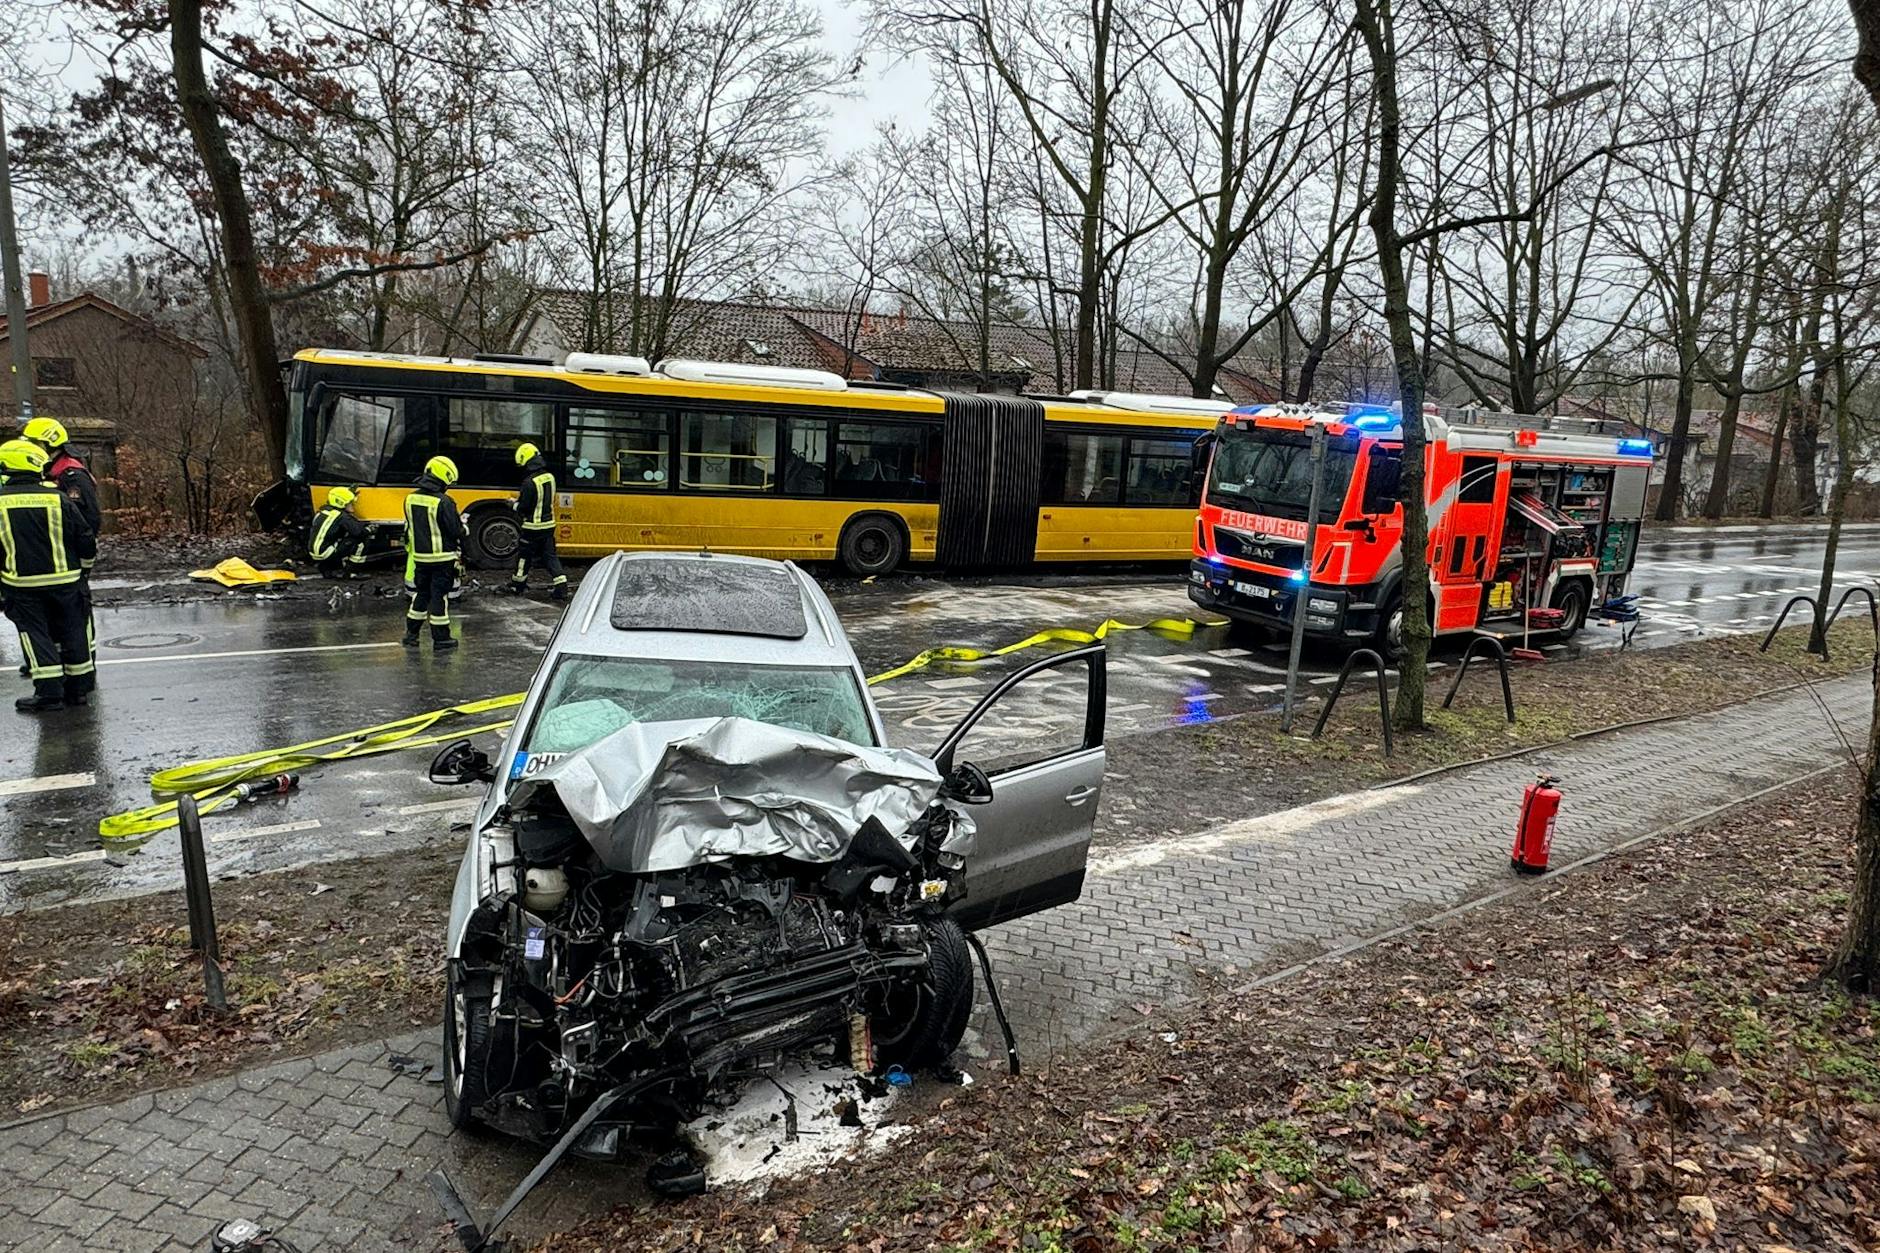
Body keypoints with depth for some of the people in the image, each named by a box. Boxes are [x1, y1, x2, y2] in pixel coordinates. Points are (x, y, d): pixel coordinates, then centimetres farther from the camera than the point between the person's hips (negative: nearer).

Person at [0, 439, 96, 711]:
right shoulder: (58, 499, -5)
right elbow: (86, 541, -2)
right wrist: (83, 566, 17)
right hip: (63, 579, 1)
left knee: (35, 631, 5)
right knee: (70, 629, 11)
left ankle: (49, 690, -1)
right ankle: (79, 686, 17)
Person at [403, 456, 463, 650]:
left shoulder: (411, 499, 1)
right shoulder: (443, 502, -20)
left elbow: (408, 527, 12)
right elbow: (455, 530, -16)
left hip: (420, 557, 6)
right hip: (442, 558, -6)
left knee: (421, 593, 18)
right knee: (439, 596, 1)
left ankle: (411, 634, 23)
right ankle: (440, 639, 6)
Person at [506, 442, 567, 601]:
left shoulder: (530, 482, -22)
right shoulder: (550, 476, 2)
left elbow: (524, 507, -18)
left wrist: (515, 504, 4)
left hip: (533, 527, -6)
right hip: (549, 524, 6)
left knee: (524, 556, 11)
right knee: (550, 556, 8)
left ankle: (517, 586, 26)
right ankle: (561, 587, -1)